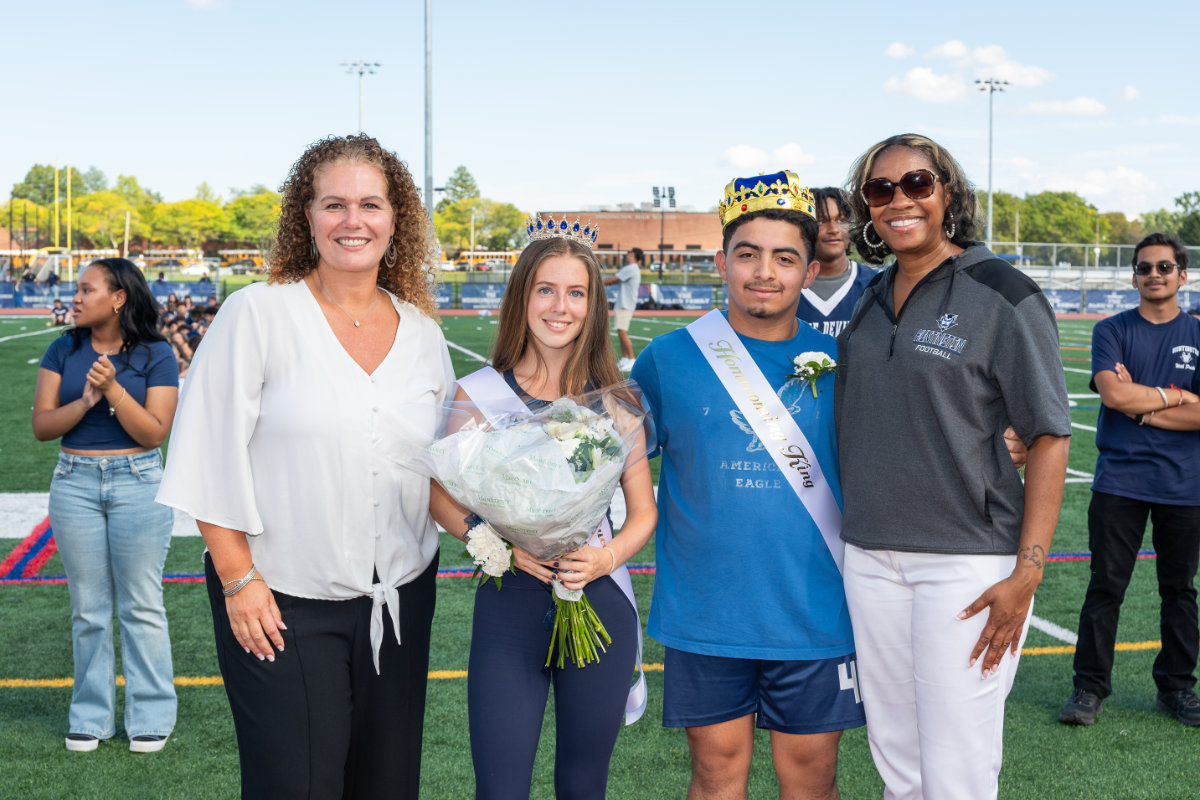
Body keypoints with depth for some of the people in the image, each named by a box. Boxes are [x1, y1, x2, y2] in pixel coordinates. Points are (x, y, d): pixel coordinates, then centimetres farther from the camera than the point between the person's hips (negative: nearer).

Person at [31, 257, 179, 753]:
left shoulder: (155, 355, -5)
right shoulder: (64, 351, 5)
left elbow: (154, 433, -11)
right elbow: (41, 425, 0)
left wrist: (112, 389, -20)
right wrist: (85, 401, -15)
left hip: (138, 484, -3)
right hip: (74, 484, 3)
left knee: (141, 605, 2)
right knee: (88, 609, 9)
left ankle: (151, 717, 14)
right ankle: (91, 716, 21)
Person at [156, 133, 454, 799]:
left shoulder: (421, 333, 6)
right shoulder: (258, 313, -8)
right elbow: (210, 460, -8)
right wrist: (238, 579, -11)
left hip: (400, 597, 5)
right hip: (281, 604, -4)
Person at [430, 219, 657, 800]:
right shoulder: (478, 394, -1)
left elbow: (643, 512, 8)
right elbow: (442, 496, 3)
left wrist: (607, 556, -12)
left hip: (601, 604, 2)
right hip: (509, 605, -1)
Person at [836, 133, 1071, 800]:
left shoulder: (1004, 296, -7)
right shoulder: (869, 301, 11)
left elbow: (1050, 438, -9)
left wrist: (1027, 574, -16)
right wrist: (851, 533, 11)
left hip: (966, 561, -6)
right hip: (871, 559, 6)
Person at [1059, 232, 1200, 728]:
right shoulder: (1112, 332, 4)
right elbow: (1112, 393, -14)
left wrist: (1139, 403, -10)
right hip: (1118, 482, -1)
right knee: (1105, 588, 2)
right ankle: (1089, 687, 11)